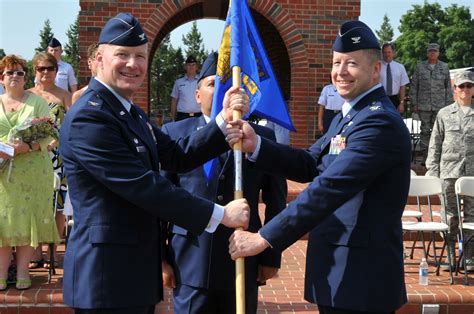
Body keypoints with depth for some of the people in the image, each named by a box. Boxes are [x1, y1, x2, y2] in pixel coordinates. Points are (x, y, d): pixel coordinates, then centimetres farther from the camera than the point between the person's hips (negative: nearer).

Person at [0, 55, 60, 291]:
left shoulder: (37, 102, 3)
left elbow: (48, 135, -4)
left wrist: (27, 147, -20)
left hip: (32, 172, -2)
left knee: (28, 218, -1)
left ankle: (22, 271, 7)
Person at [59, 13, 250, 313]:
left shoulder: (132, 113, 13)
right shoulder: (88, 118, -19)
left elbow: (177, 156, 6)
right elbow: (144, 186, -23)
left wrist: (225, 119, -6)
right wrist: (220, 214, -19)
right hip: (107, 277, -9)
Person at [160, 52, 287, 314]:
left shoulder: (263, 137, 4)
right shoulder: (174, 133, 2)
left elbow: (275, 203, 7)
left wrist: (272, 256, 6)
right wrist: (160, 257, -2)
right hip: (190, 265, -1)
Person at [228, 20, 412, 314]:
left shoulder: (379, 121, -19)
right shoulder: (347, 117, 14)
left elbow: (329, 188, -27)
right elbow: (310, 164, 10)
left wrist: (265, 237, -27)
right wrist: (256, 146, -6)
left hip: (360, 276, -9)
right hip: (337, 270, 9)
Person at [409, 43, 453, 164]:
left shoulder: (444, 67, 6)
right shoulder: (420, 67, 5)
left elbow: (448, 87, 7)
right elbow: (414, 86, 6)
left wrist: (448, 104, 2)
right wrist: (414, 103, 0)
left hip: (440, 106, 0)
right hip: (424, 106, 0)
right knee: (425, 130, 1)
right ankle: (425, 157, 7)